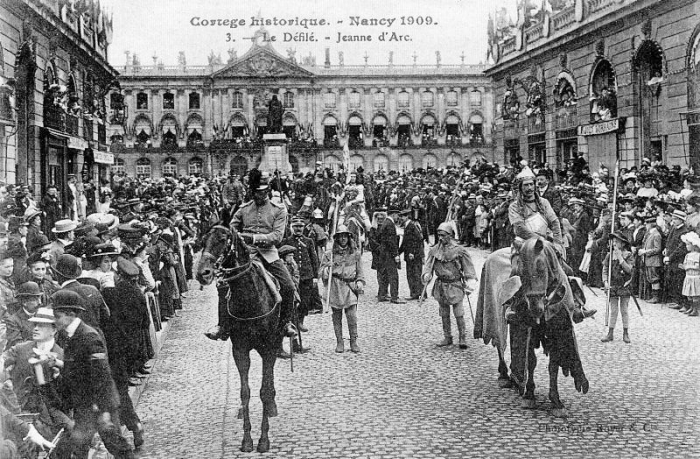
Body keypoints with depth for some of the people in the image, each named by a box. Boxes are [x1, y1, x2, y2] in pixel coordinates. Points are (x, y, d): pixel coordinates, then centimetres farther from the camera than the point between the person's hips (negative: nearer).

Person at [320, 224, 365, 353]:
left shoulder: (355, 253, 10)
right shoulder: (330, 254, 4)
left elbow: (360, 270, 16)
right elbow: (322, 271, 6)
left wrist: (360, 282, 3)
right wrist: (328, 268, -14)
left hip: (350, 286, 0)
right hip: (335, 287, 0)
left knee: (352, 316, -7)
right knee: (337, 316, 5)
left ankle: (353, 341, 5)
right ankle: (339, 342, 15)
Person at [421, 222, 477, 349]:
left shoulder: (459, 250, -8)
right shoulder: (434, 250, 3)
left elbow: (468, 268, -4)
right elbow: (428, 265, 9)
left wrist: (469, 285, -10)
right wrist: (427, 275, -10)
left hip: (455, 285, -4)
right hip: (440, 285, 4)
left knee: (459, 315, -3)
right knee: (444, 315, 12)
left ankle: (462, 338, 7)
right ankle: (447, 337, 22)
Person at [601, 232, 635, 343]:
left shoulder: (629, 255, -5)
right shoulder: (609, 255, 1)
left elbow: (629, 269, -18)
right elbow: (605, 270, 0)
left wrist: (620, 257, -20)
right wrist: (605, 282, -15)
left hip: (625, 287, -2)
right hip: (613, 286, 2)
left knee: (624, 310, 6)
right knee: (613, 311, 6)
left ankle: (625, 333, 17)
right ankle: (610, 333, 11)